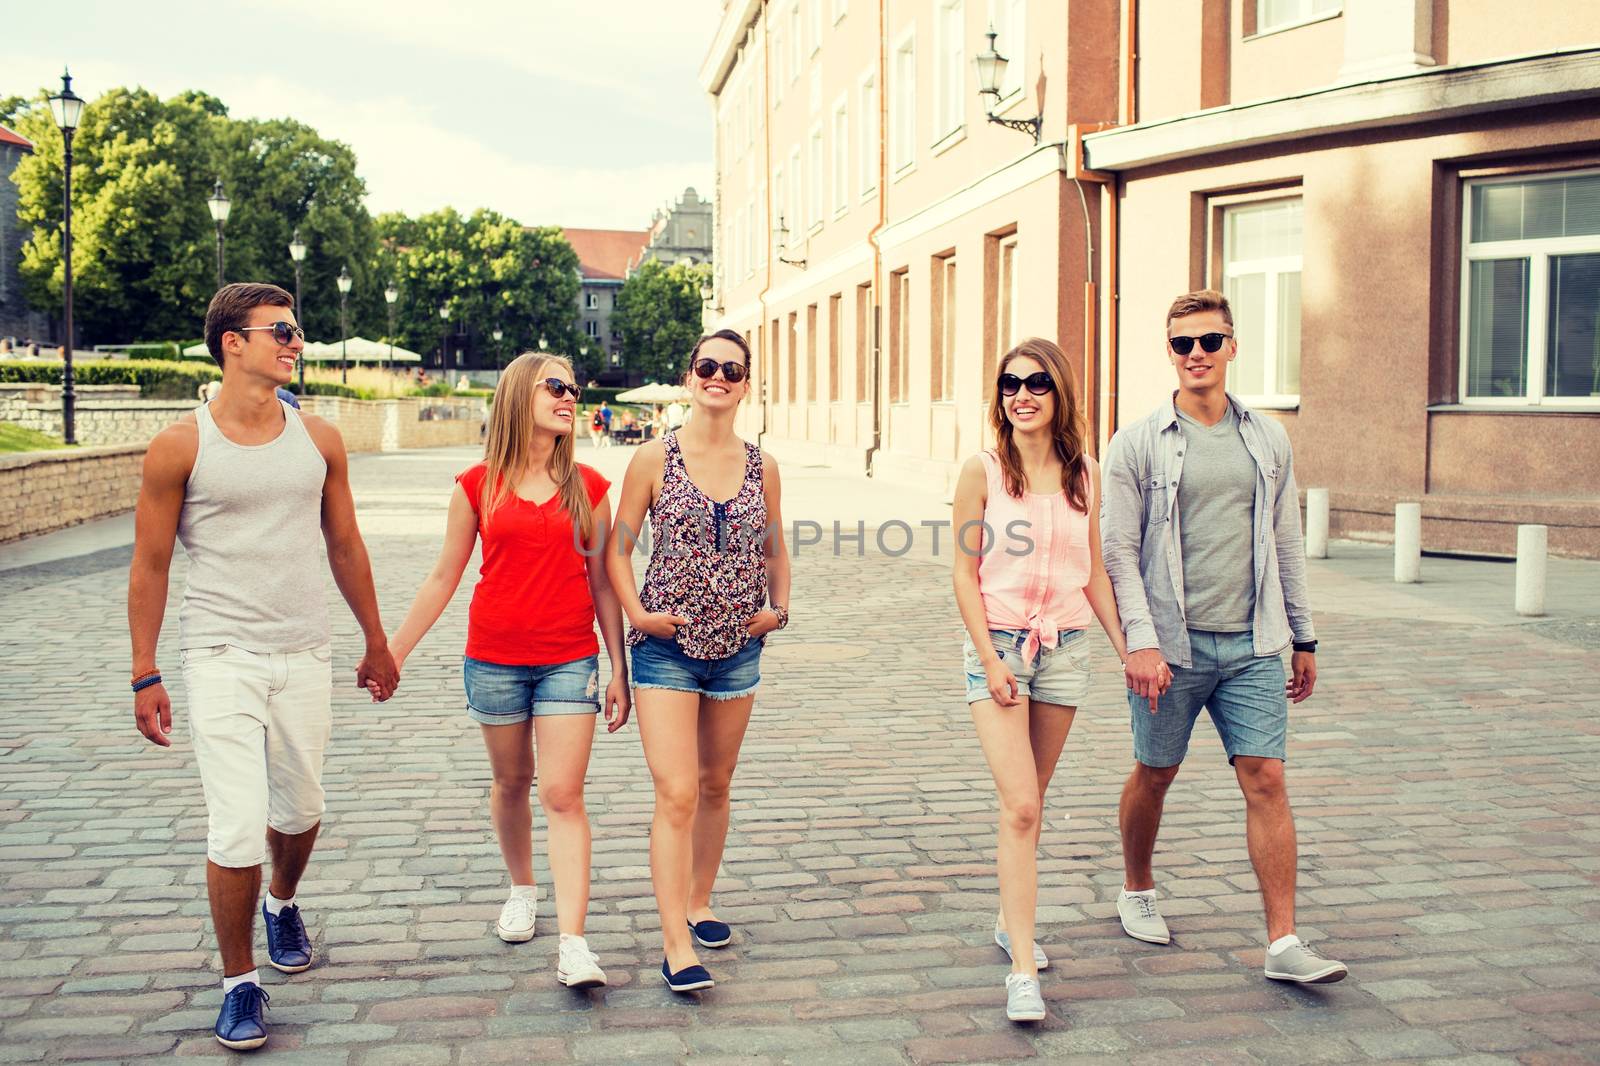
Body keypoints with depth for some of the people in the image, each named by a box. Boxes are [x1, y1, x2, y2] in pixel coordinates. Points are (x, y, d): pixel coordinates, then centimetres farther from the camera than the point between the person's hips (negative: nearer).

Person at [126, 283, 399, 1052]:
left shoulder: (319, 440, 4)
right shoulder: (180, 446, -6)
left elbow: (345, 546, 13)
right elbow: (150, 565, -1)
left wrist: (376, 642, 17)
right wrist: (145, 675, -2)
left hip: (305, 655, 4)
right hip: (221, 658, -3)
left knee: (300, 808, 15)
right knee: (237, 832, -7)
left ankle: (282, 905, 47)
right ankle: (238, 983, 13)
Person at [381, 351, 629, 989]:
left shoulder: (587, 487, 2)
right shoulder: (478, 486, 0)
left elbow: (602, 581, 6)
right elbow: (444, 578, 7)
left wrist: (619, 671, 5)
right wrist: (393, 651, 9)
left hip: (569, 659, -1)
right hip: (494, 659, 1)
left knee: (564, 795, -7)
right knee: (511, 783, 15)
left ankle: (573, 945, -9)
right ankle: (521, 890, 40)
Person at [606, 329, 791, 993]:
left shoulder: (762, 468, 4)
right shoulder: (655, 459, -5)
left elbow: (775, 550, 17)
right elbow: (617, 549, 0)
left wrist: (778, 609, 3)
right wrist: (638, 612, -11)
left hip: (738, 647, 4)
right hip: (668, 647, -4)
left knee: (716, 784, 16)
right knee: (676, 794, -9)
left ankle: (699, 903, 35)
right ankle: (675, 943, -4)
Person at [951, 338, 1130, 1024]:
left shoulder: (1084, 474, 6)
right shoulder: (983, 471, -5)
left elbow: (1094, 572, 12)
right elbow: (965, 573, -5)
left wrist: (1127, 647, 8)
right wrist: (990, 659, -12)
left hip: (1065, 648, 4)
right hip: (998, 644, -4)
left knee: (1030, 802, 14)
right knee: (1020, 806, -11)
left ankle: (1011, 922, 33)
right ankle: (1022, 971, -7)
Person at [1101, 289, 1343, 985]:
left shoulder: (1267, 440, 8)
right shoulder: (1139, 443, -3)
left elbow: (1286, 545, 13)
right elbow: (1120, 552, -7)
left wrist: (1304, 638, 13)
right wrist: (1140, 640, -16)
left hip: (1252, 646, 3)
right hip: (1171, 644, -2)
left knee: (1266, 780, -2)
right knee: (1154, 773, 12)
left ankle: (1283, 943, 2)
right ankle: (1136, 891, 36)